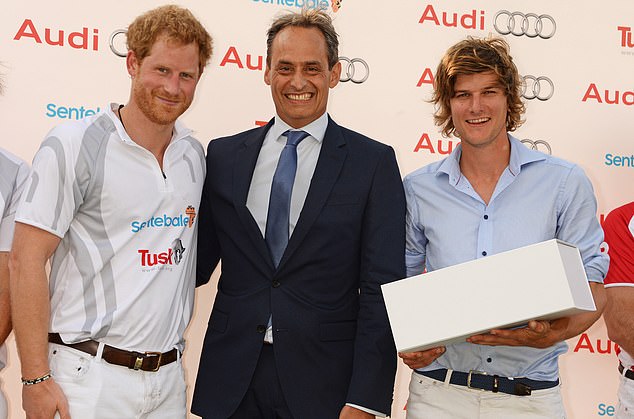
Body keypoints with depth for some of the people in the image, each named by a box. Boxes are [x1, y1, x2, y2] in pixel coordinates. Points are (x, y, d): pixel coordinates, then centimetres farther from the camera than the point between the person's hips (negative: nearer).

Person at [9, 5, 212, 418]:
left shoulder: (195, 156, 8)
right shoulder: (74, 146, -8)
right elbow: (26, 260, -11)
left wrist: (172, 360, 12)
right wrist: (36, 379, -14)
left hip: (168, 378, 5)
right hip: (89, 377, -5)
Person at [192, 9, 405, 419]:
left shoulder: (373, 162, -2)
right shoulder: (224, 155, 6)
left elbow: (381, 291, -6)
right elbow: (198, 264, 9)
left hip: (322, 385, -2)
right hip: (230, 385, 2)